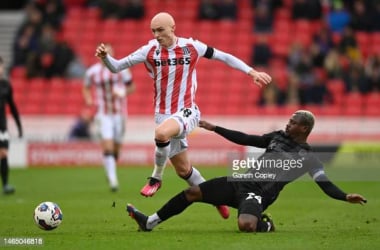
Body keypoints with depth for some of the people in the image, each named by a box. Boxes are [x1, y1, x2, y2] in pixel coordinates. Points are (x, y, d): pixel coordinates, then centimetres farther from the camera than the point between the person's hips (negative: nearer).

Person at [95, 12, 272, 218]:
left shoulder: (191, 47, -5)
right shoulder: (150, 51, -2)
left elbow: (224, 57, 6)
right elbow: (117, 67, 0)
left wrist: (252, 72, 2)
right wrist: (105, 57, -21)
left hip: (187, 112, -4)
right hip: (163, 115, 4)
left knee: (161, 132, -36)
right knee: (183, 170, 10)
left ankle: (156, 178, -14)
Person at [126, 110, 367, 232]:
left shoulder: (308, 157, -6)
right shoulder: (278, 137, 13)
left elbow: (325, 184, -13)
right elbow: (246, 139, 18)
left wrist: (346, 197, -31)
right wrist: (215, 129, 19)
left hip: (258, 194, -6)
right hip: (241, 182, 6)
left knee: (246, 225, -38)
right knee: (192, 192, 1)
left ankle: (265, 225, 0)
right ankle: (149, 222, 13)